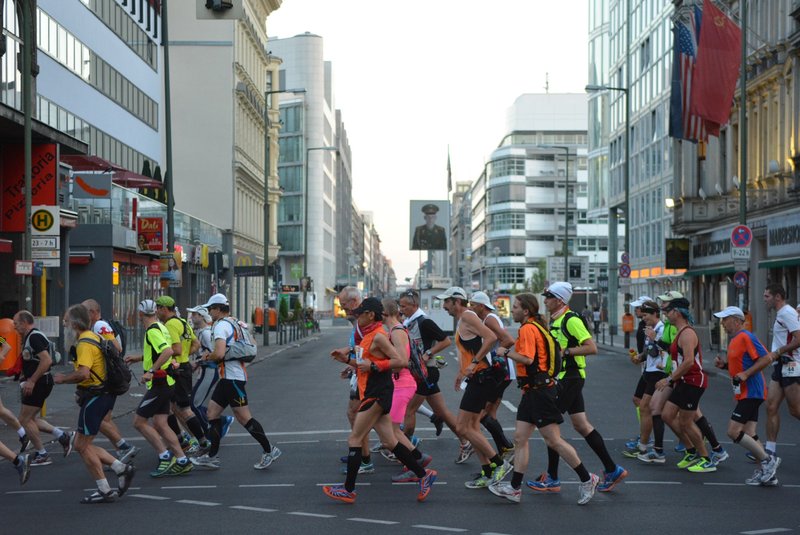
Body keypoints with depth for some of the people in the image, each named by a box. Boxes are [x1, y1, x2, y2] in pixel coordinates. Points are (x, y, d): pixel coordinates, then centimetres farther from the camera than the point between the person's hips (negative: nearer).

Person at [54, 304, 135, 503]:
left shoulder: (85, 343, -17)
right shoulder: (94, 337, 14)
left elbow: (83, 374, -30)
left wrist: (62, 379, -12)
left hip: (95, 396, -10)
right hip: (103, 394, 10)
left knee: (82, 445, -2)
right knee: (82, 444, 14)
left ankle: (105, 491, 2)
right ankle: (121, 468, 11)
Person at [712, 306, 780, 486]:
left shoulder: (746, 337, -13)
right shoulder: (733, 340, 17)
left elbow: (765, 359, -18)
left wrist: (746, 374, -23)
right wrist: (724, 364, 9)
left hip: (751, 392, -10)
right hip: (744, 393, 10)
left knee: (733, 432, -13)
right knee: (748, 435, 6)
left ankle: (767, 460, -6)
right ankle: (765, 472, 8)